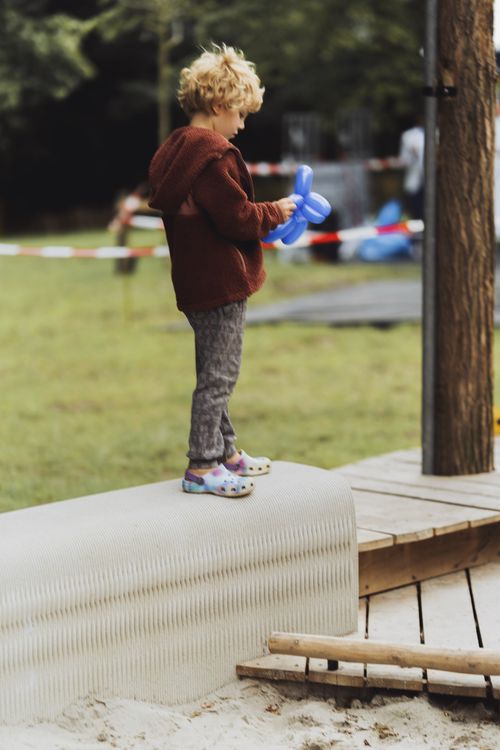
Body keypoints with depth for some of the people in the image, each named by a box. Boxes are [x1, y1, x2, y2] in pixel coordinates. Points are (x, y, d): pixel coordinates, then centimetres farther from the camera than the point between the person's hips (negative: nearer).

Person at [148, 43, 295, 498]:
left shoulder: (173, 152, 12)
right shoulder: (214, 156, -19)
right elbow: (237, 218, -20)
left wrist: (264, 217, 12)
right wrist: (275, 213, -3)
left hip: (196, 284, 10)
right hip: (222, 282, -10)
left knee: (216, 373, 19)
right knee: (219, 374, -4)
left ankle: (224, 452, 29)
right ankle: (202, 467, -1)